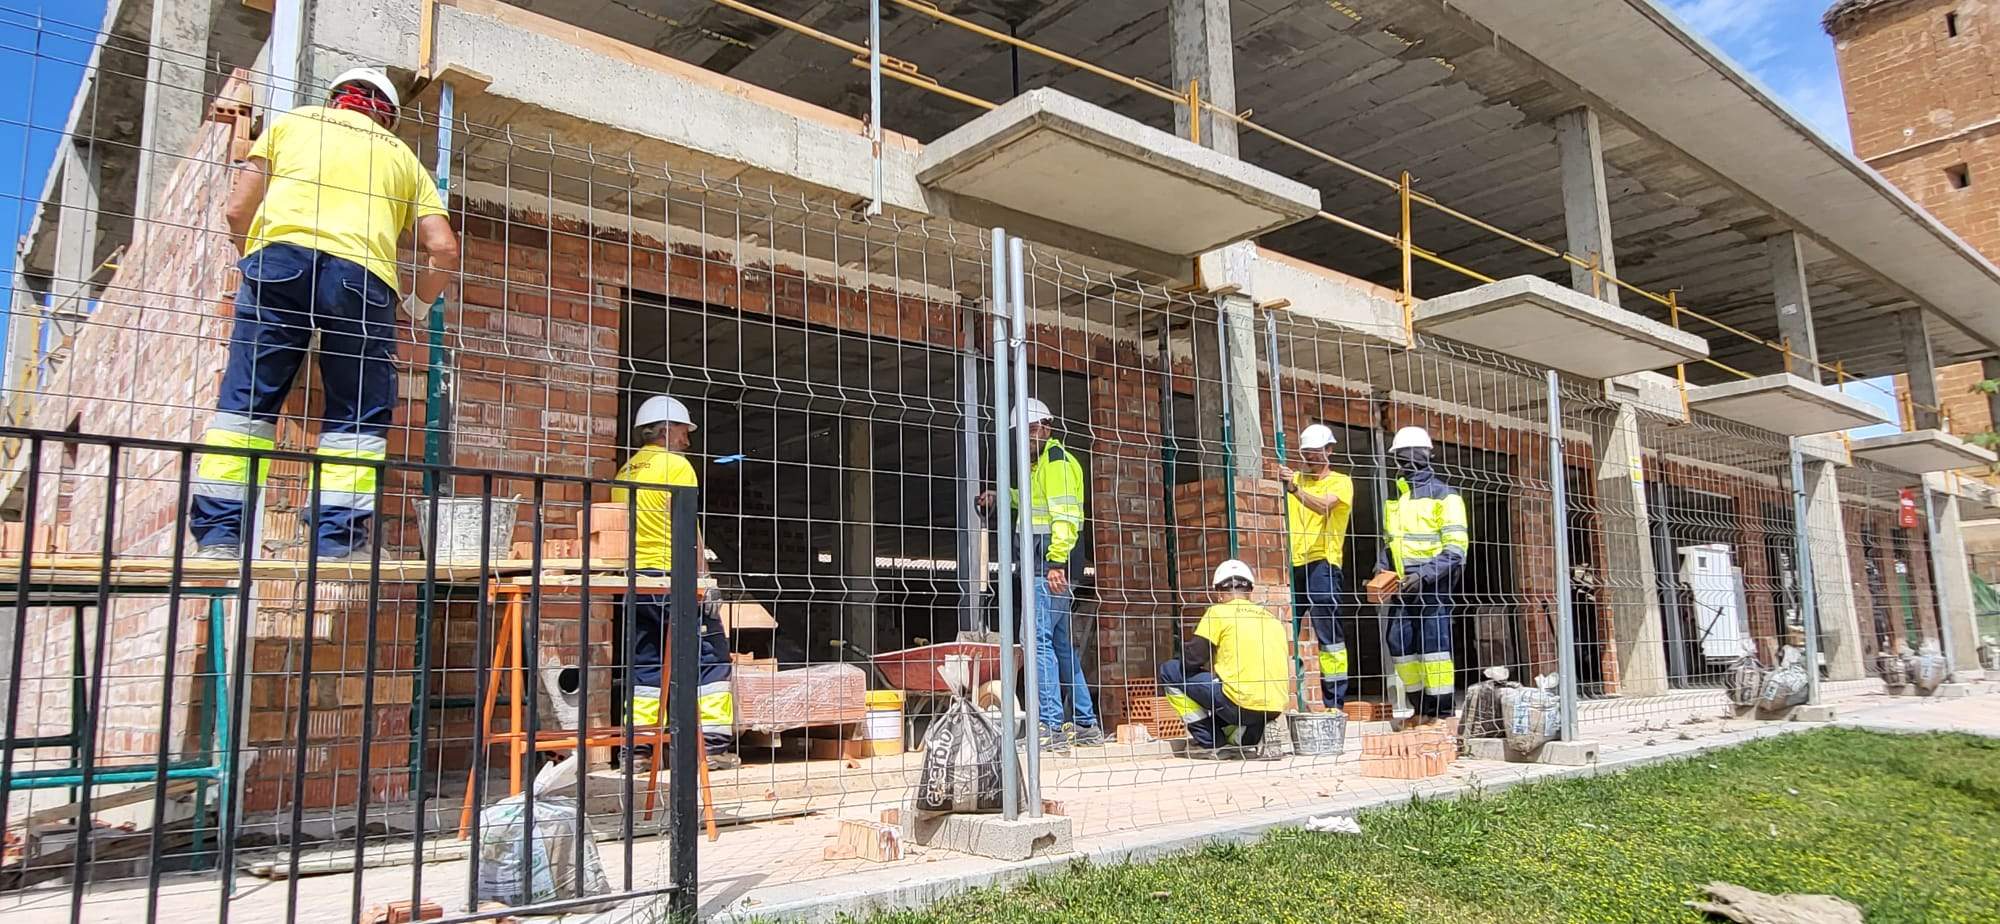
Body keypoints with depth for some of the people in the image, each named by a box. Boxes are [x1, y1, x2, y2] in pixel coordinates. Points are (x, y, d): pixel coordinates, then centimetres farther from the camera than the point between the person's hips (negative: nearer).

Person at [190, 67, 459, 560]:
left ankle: (218, 535, -3)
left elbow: (238, 209, 18)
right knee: (358, 418, 4)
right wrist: (418, 303, 34)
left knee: (245, 399, 3)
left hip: (280, 254, 1)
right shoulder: (401, 155, 28)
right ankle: (338, 542, -6)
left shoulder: (291, 122, 28)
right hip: (363, 273, 0)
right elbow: (444, 249, 17)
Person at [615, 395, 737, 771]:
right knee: (710, 659, 0)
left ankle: (638, 749, 8)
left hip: (635, 578, 8)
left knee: (644, 666, 10)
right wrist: (703, 574, -14)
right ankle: (714, 745, -3)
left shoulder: (626, 471, 17)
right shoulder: (675, 464, -5)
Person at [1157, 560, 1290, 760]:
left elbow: (1191, 660, -1)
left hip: (1241, 703, -7)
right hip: (1274, 710, 7)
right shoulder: (1271, 618, 18)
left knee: (1169, 672, 8)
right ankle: (1249, 738, 11)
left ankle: (1211, 744, 6)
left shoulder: (1219, 612, 2)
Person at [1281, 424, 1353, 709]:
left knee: (1329, 635, -5)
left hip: (1321, 563, -5)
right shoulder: (1296, 479, 19)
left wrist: (1295, 489, -33)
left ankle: (1335, 703, -2)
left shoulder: (1340, 482, 4)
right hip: (1293, 564, 5)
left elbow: (1323, 505, -18)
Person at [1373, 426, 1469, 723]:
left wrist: (1424, 576, -20)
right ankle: (1421, 708, 18)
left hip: (1433, 586, -7)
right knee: (1400, 645, 6)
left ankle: (1442, 712, 2)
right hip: (1402, 587, 7)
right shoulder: (1394, 497, 15)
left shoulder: (1444, 495, -5)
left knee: (1434, 646, -7)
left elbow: (1455, 550, -11)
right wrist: (1381, 568, 7)